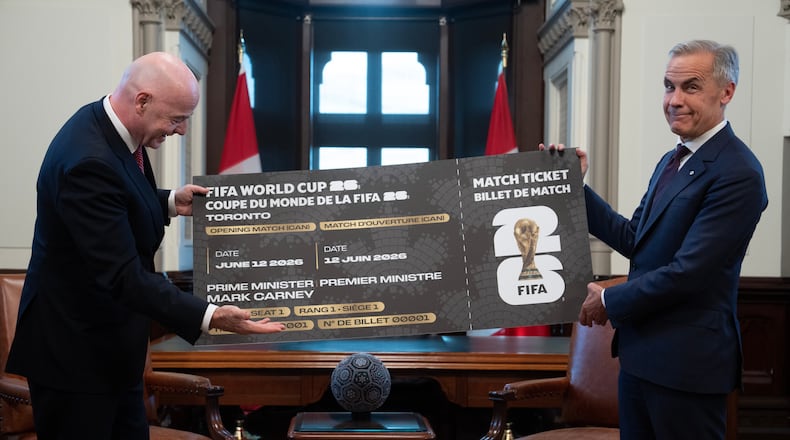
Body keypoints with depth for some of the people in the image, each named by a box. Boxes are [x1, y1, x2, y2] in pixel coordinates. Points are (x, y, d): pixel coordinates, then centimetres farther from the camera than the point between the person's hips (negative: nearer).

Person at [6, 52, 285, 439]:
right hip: (76, 352, -10)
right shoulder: (89, 159, -29)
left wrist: (170, 203, 5)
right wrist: (209, 317, -35)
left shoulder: (104, 124, 1)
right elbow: (123, 275, -31)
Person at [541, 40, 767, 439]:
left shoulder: (737, 173, -18)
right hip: (641, 353, 9)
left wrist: (610, 301, -11)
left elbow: (689, 271, -23)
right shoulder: (671, 161, 13)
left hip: (686, 361, -9)